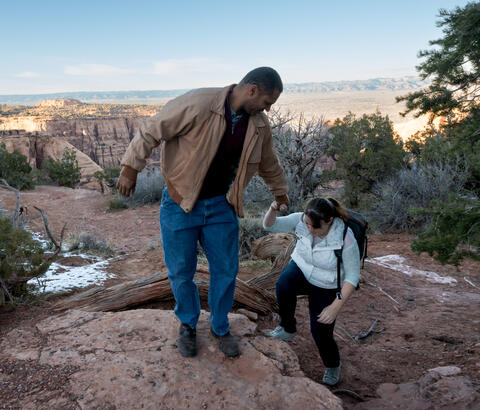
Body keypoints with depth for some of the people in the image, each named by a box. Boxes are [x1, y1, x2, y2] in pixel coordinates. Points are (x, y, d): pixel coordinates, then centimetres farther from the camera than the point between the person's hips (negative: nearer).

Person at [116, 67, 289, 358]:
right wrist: (131, 168, -15)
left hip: (221, 205, 4)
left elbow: (269, 163, 17)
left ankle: (220, 327, 33)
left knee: (226, 270, 9)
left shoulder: (259, 125, -1)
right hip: (180, 203, -4)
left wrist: (280, 191, 30)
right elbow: (152, 132, -17)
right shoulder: (198, 105, -23)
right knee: (181, 272, 8)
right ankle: (188, 325, 34)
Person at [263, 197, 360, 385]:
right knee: (283, 284, -33)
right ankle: (287, 328, -5)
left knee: (321, 332, -8)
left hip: (325, 287, -2)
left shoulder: (346, 239, -28)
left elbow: (352, 276, -19)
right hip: (301, 270, 3)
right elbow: (270, 225, -18)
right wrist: (273, 210, -41)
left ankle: (333, 365, 29)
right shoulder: (300, 220, -19)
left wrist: (336, 306, -24)